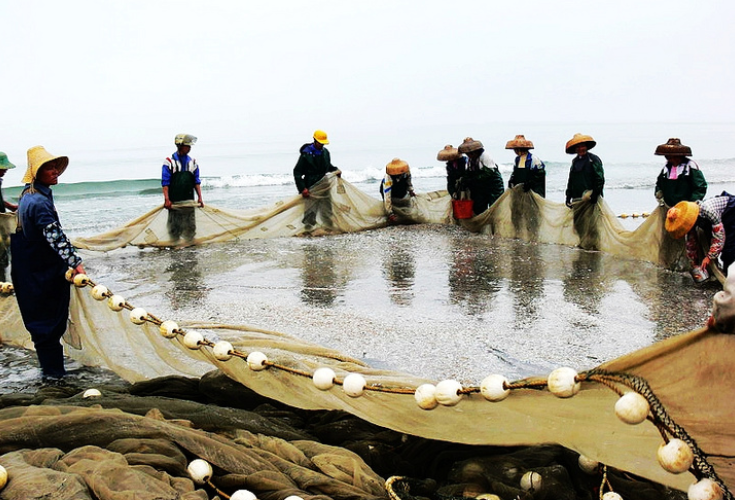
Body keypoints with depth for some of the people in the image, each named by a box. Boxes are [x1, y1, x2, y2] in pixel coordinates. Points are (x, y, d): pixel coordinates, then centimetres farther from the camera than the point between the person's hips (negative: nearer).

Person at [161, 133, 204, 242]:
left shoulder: (193, 162, 10)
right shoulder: (169, 162, -3)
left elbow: (197, 182, 12)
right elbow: (165, 183, -6)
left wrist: (200, 197, 3)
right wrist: (167, 200, -14)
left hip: (189, 201, 4)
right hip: (174, 202, -4)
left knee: (190, 227, 3)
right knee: (175, 229, 0)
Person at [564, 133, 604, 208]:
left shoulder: (593, 159, -2)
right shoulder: (574, 161, 17)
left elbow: (600, 179, -6)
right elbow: (570, 181, 21)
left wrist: (595, 194, -14)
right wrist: (568, 197, 15)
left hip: (590, 199, -6)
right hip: (576, 199, 6)